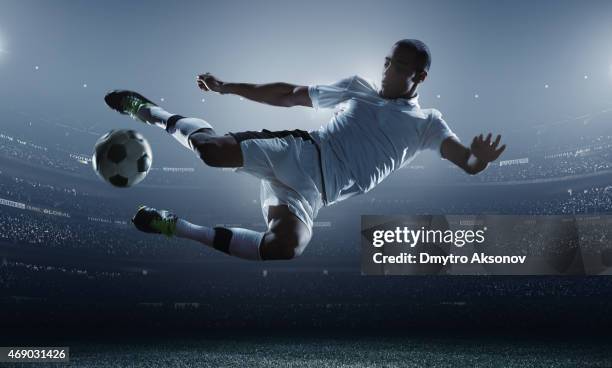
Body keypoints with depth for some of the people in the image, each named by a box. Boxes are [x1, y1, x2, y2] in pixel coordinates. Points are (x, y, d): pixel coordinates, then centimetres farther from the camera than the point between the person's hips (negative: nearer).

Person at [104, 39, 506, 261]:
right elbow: (289, 95, 20)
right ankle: (148, 111, 7)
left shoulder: (427, 122, 15)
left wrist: (480, 159, -26)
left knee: (284, 249, -34)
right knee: (212, 148, -26)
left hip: (314, 190, -1)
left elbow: (465, 159, 1)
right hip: (296, 151, 2)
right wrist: (227, 87, 15)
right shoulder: (359, 86, 19)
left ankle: (176, 226, -15)